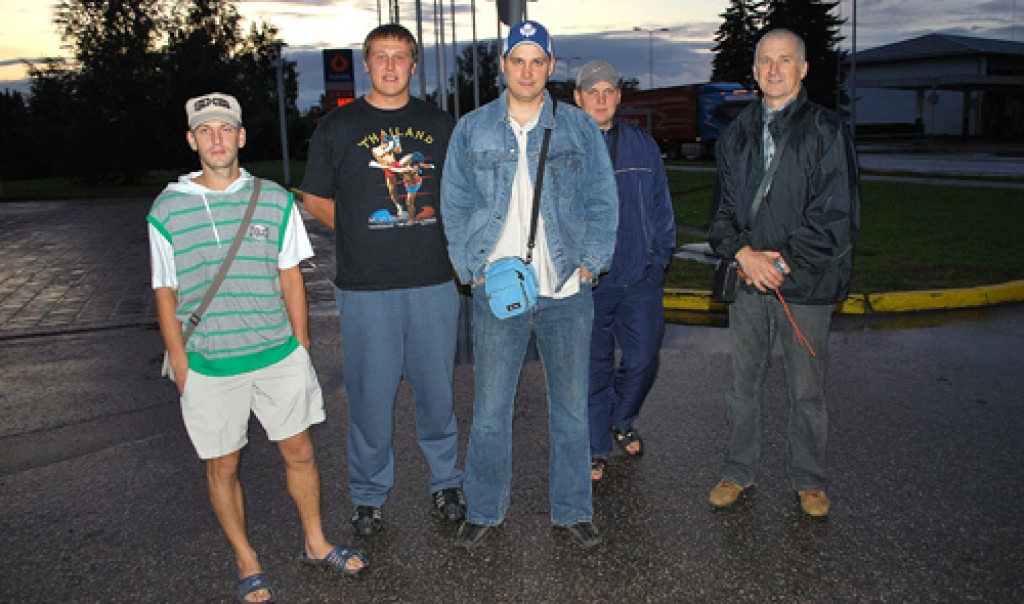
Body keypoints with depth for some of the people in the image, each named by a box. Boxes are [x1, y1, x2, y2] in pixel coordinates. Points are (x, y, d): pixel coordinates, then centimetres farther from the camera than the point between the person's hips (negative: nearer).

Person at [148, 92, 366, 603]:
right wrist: (182, 371, -1)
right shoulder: (167, 210, -2)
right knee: (222, 466, 10)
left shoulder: (275, 200, 1)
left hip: (279, 356, 1)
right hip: (208, 367, -1)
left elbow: (291, 278, 7)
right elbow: (166, 297, 1)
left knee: (300, 452, 11)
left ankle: (315, 543, 33)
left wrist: (300, 349, 5)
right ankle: (247, 563, 31)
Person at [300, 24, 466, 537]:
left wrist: (445, 239, 5)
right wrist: (366, 235, 2)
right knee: (370, 394, 4)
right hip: (366, 287, -1)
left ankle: (445, 482, 29)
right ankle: (369, 495, 23)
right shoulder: (337, 127, 5)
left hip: (433, 283, 2)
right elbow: (316, 200, 10)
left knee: (437, 389, 10)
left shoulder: (439, 125, 11)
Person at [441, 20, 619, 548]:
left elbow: (603, 203, 6)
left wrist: (590, 263, -5)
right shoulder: (471, 130, 6)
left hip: (566, 292, 1)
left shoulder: (579, 128, 6)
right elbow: (455, 207, 6)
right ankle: (484, 509, 24)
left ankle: (573, 509, 26)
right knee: (489, 410, 6)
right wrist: (473, 269, -5)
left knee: (571, 408, 9)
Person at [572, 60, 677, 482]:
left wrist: (661, 255, 7)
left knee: (643, 360, 6)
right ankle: (596, 449, 21)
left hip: (641, 277, 3)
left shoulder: (643, 146, 9)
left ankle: (622, 420, 35)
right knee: (594, 368, 4)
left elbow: (661, 207, 14)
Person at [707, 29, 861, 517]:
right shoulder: (736, 134, 12)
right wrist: (744, 253, -8)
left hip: (805, 281, -3)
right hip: (748, 279, 3)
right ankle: (737, 472, 27)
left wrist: (782, 263, -13)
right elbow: (723, 206, 10)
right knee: (744, 384, 11)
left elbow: (835, 215, -8)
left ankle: (808, 480, 25)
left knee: (807, 390, 7)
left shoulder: (826, 130, -1)